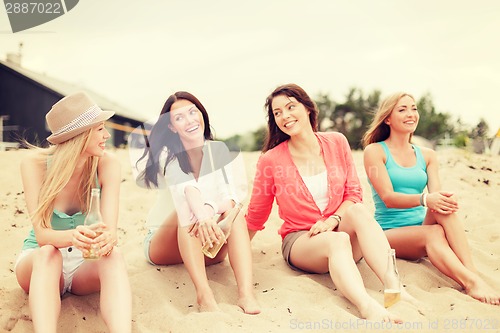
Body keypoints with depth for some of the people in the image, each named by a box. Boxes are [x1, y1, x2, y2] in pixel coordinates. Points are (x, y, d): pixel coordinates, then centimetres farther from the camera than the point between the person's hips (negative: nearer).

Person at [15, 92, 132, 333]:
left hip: (84, 262, 1)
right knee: (48, 254, -37)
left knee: (114, 257, -33)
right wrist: (72, 236, -50)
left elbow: (110, 226, -25)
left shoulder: (107, 164, -15)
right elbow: (42, 234, -27)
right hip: (39, 261, -1)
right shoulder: (35, 163, -19)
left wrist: (107, 236, -50)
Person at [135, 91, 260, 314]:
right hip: (165, 245, -3)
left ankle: (246, 293, -42)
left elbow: (230, 197, -17)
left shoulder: (218, 150, -3)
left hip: (209, 247, 3)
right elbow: (186, 189, -38)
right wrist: (203, 214, -59)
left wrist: (210, 209, -39)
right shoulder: (168, 154, -15)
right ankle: (203, 294, -48)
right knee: (187, 212, -33)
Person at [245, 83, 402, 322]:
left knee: (358, 211, -31)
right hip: (299, 241, -3)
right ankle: (368, 308, -61)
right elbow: (256, 214, 6)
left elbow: (353, 193, 4)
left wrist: (334, 219, -14)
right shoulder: (271, 159, -6)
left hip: (339, 229, 3)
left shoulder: (337, 142, 1)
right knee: (338, 241, -36)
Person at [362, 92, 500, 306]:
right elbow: (388, 197, -14)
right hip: (389, 233, -4)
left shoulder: (427, 155, 13)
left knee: (444, 204, -29)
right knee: (434, 233, -35)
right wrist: (424, 199, -33)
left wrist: (445, 200, -28)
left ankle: (472, 272, -41)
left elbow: (435, 194, -2)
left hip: (422, 227, 4)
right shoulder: (375, 151, -2)